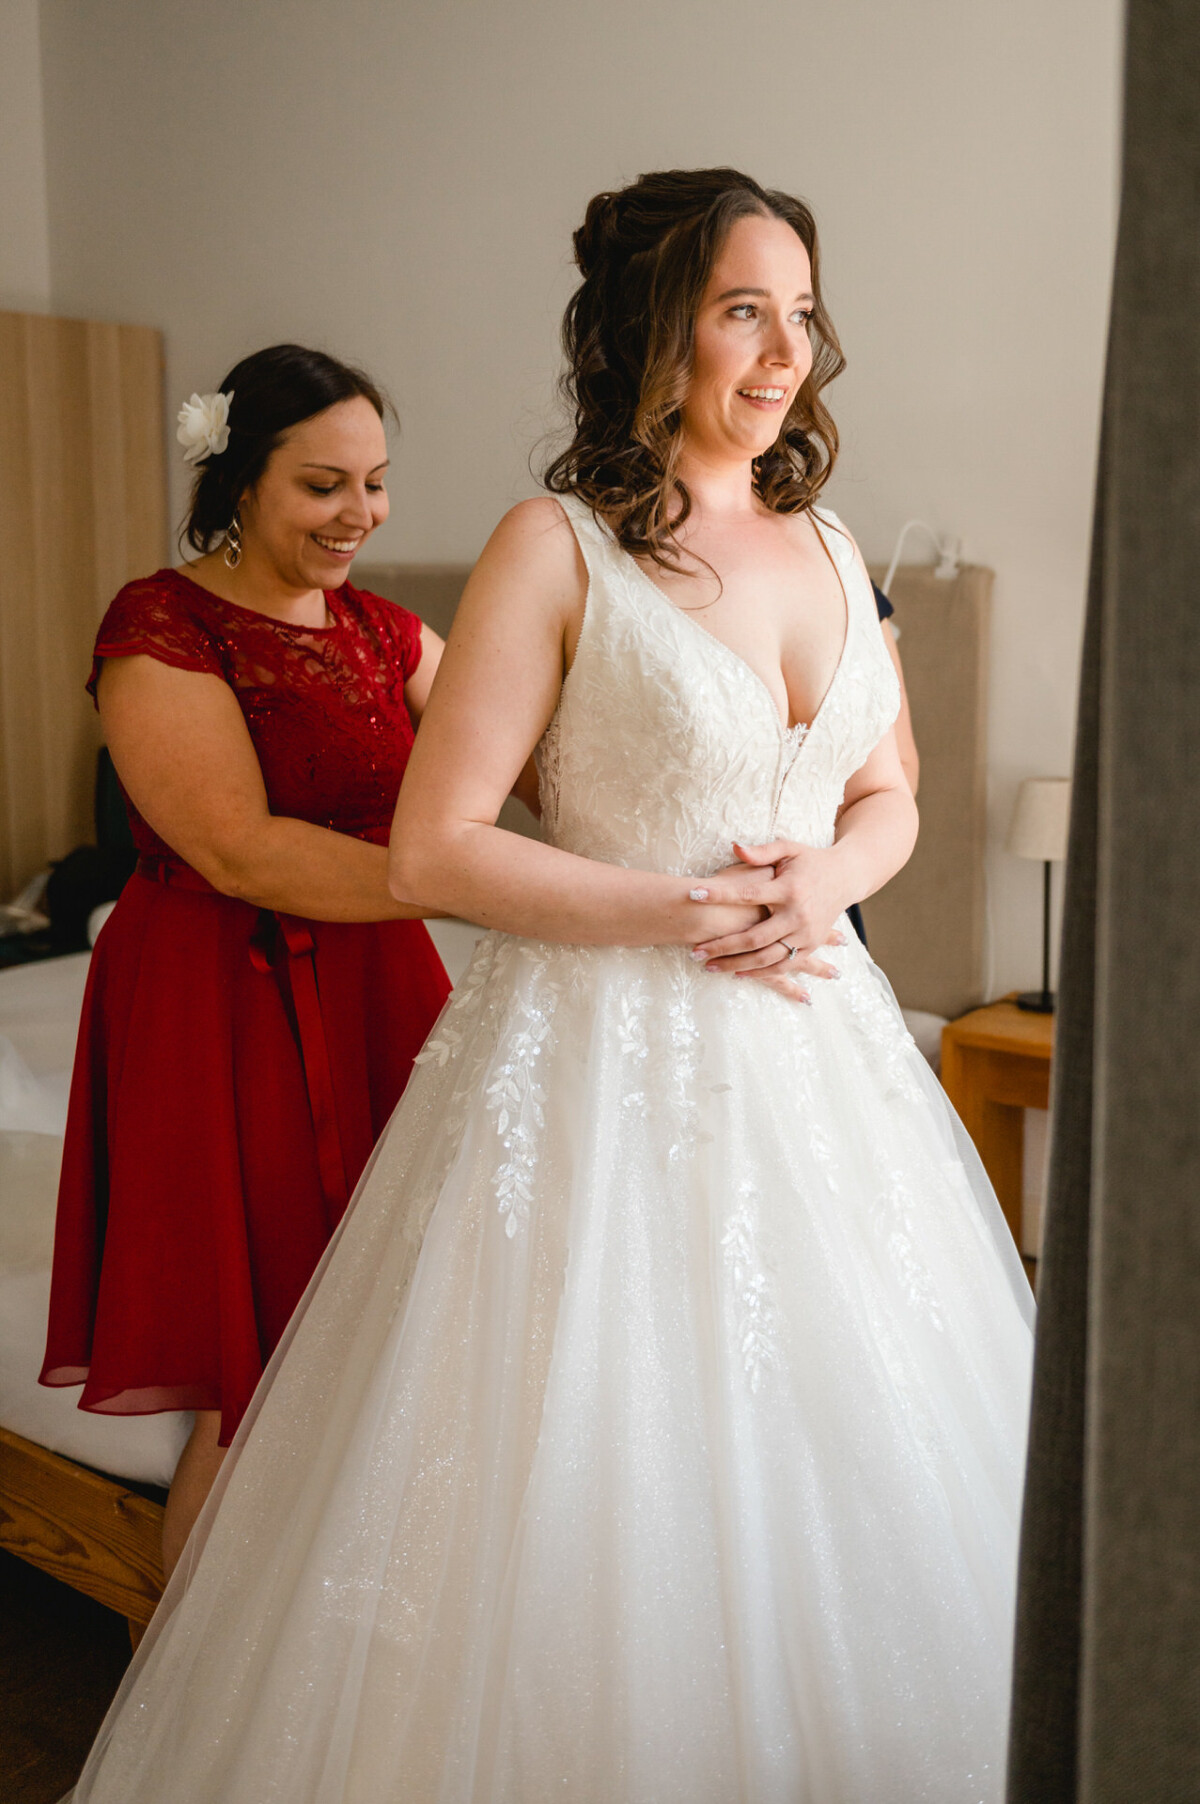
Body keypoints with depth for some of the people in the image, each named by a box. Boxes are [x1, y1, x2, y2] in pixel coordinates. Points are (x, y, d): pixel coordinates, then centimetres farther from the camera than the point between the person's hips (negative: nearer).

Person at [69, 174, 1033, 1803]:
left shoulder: (827, 546, 8)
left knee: (841, 1466, 16)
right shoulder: (558, 545, -10)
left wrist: (828, 873, -5)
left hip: (807, 1043, 6)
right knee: (597, 1476, 4)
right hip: (603, 1051, -6)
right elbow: (433, 849, -13)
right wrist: (683, 909, -15)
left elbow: (888, 795, 17)